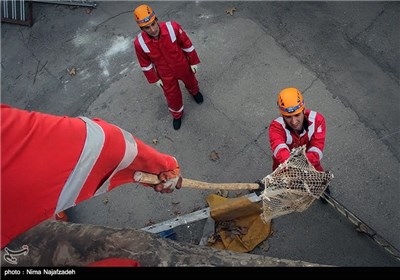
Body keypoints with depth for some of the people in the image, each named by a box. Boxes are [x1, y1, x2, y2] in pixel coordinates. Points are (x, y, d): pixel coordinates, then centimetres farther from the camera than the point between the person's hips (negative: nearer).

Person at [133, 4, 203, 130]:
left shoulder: (173, 27, -31)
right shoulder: (139, 43, -27)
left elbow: (187, 45, -14)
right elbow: (145, 64, -10)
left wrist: (193, 62, -3)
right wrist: (154, 79, 0)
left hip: (183, 66, 1)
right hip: (166, 75, 0)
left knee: (190, 81, 31)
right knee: (172, 96, 18)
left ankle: (194, 91, 70)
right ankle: (177, 115, 51)